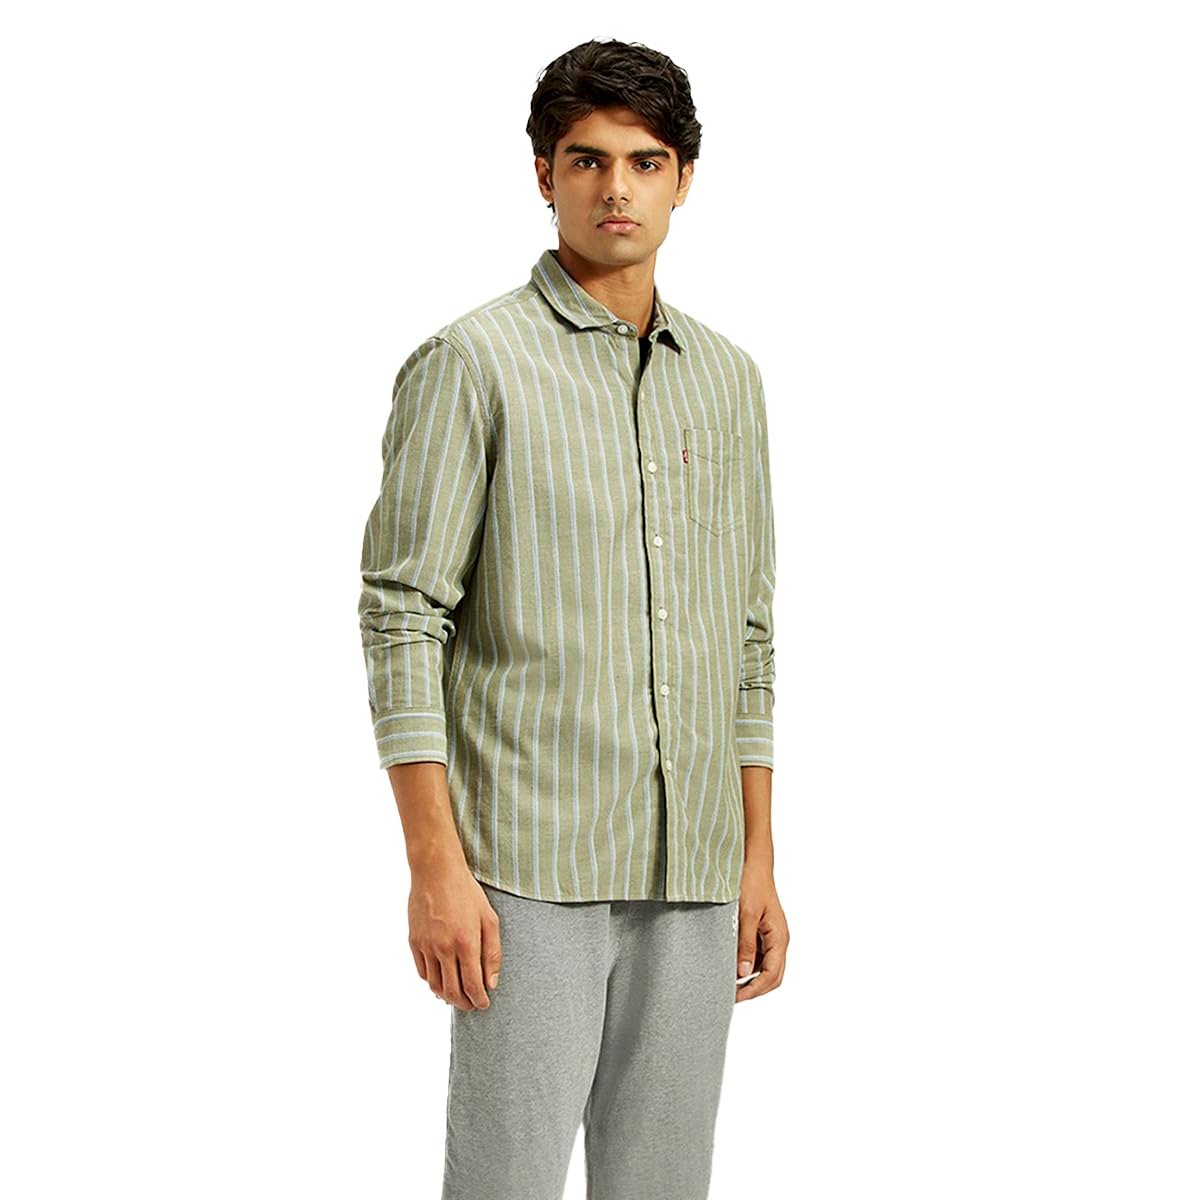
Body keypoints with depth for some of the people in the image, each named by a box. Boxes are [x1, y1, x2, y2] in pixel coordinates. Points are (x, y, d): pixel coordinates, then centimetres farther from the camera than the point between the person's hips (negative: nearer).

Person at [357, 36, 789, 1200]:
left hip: (691, 872, 5)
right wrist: (436, 867, -14)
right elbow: (402, 616, -8)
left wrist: (759, 861, 11)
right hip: (530, 864, -5)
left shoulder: (727, 378, 13)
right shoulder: (471, 362, -4)